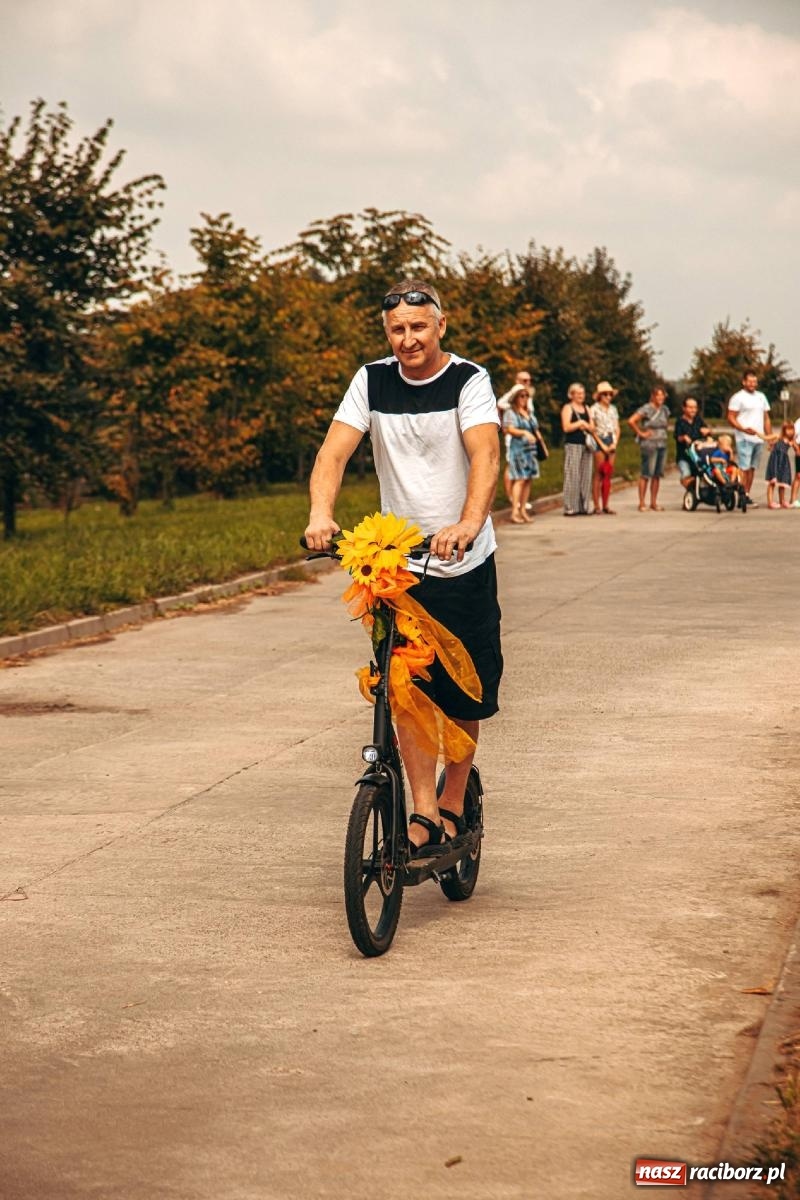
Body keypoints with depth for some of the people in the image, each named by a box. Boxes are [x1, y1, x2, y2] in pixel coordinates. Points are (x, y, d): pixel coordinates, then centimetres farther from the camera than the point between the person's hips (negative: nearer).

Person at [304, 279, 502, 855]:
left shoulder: (469, 381, -8)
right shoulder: (372, 381, 0)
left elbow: (485, 456, -24)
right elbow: (335, 450, -9)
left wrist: (469, 523, -42)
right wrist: (321, 513, -29)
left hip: (465, 564, -1)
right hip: (398, 563, 2)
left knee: (465, 695, 5)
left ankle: (453, 806, 22)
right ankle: (424, 813, -4)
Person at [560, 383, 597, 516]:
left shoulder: (586, 409, 18)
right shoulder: (568, 408, 0)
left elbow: (593, 428, 14)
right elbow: (566, 427, -12)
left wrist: (585, 425, -5)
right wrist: (580, 423, -7)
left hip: (586, 445, 6)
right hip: (573, 444, -6)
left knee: (586, 476, 4)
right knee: (572, 475, -10)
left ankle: (583, 506, 8)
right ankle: (570, 508, -9)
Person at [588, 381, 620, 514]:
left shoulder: (613, 409, 13)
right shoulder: (594, 409, -4)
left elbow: (617, 428, 14)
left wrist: (615, 443, -1)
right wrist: (602, 445, -11)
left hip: (611, 443, 5)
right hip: (599, 441, -5)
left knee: (608, 474, 4)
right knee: (599, 474, -7)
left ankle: (605, 505, 7)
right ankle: (597, 506, -6)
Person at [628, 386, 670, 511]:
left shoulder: (665, 410, 13)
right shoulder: (646, 409, -9)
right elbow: (631, 421, -18)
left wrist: (664, 431, 13)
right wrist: (640, 433, -11)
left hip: (662, 444, 7)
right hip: (649, 444, -7)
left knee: (657, 475, 9)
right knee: (646, 474, -7)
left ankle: (654, 502, 15)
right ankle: (642, 503, -5)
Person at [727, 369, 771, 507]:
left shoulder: (761, 397, 17)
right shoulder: (737, 397, -3)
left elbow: (766, 419, 20)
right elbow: (731, 418, -8)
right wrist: (744, 429, -22)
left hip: (759, 439, 6)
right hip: (744, 439, -6)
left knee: (752, 468, 7)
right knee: (744, 468, -10)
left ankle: (747, 495, 12)